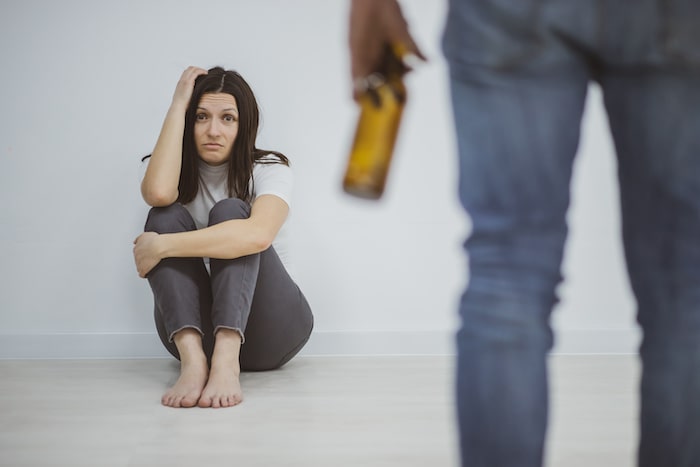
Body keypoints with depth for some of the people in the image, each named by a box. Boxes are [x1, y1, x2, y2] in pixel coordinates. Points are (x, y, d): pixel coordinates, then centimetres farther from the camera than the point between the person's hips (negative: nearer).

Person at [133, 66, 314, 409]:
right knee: (167, 216, -20)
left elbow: (258, 234, -29)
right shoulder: (179, 173, 5)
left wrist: (162, 246, -28)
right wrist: (178, 106, -14)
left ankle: (226, 361, -45)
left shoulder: (270, 169, -5)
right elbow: (157, 192, -24)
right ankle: (193, 358, -41)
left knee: (230, 212, -25)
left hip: (270, 331, -2)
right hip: (196, 329, 3)